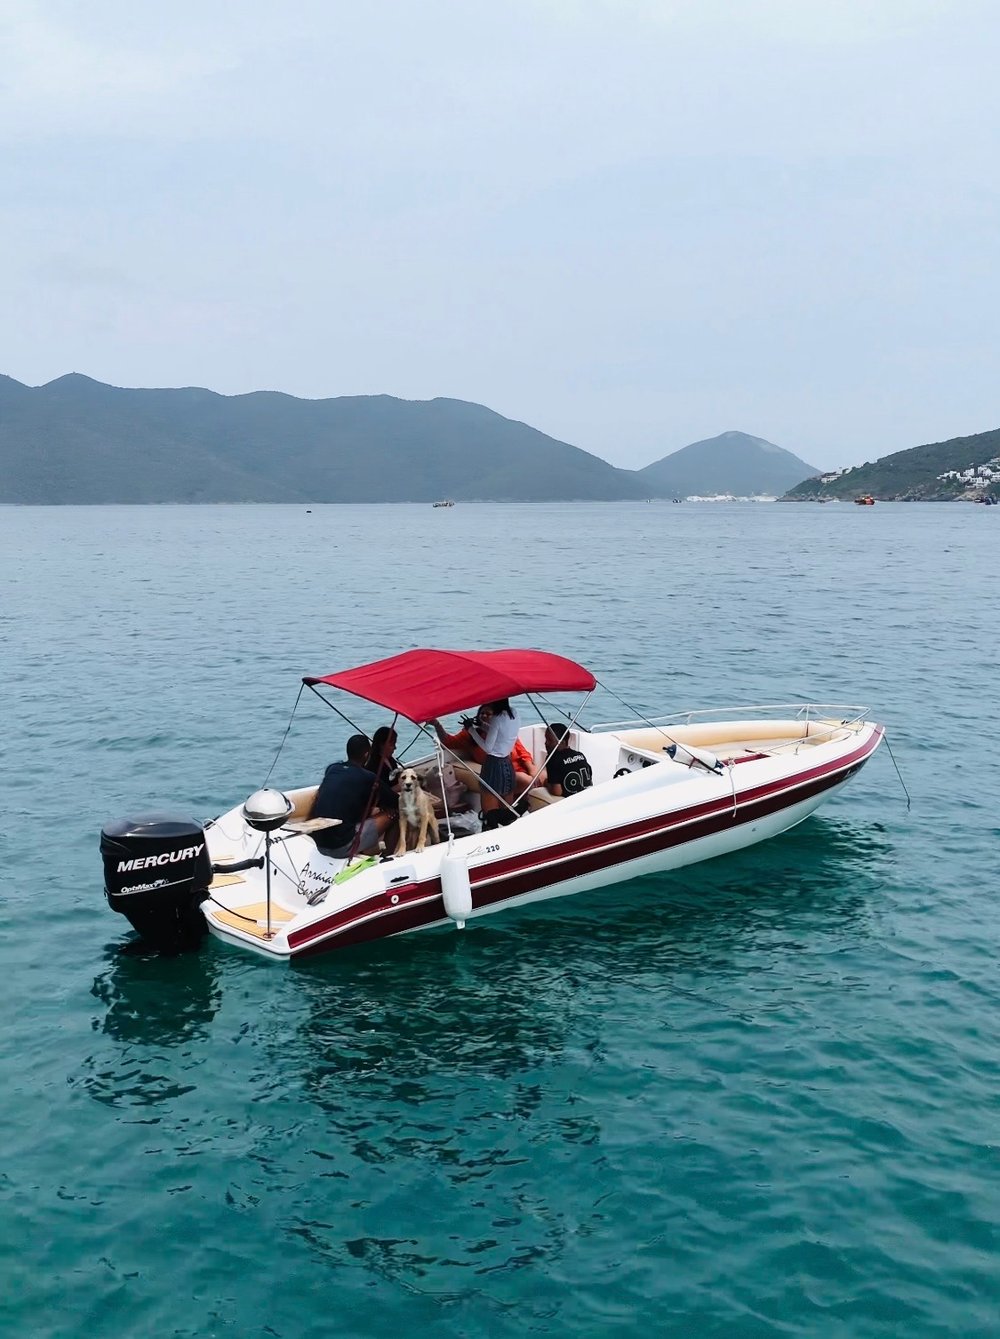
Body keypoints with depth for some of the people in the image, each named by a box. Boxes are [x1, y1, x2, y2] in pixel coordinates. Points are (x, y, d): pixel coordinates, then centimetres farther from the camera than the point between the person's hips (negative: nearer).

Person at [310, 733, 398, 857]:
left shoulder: (331, 769, 6)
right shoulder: (367, 778, -9)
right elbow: (396, 802, 4)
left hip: (320, 844, 7)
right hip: (342, 847, -7)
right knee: (391, 814, 5)